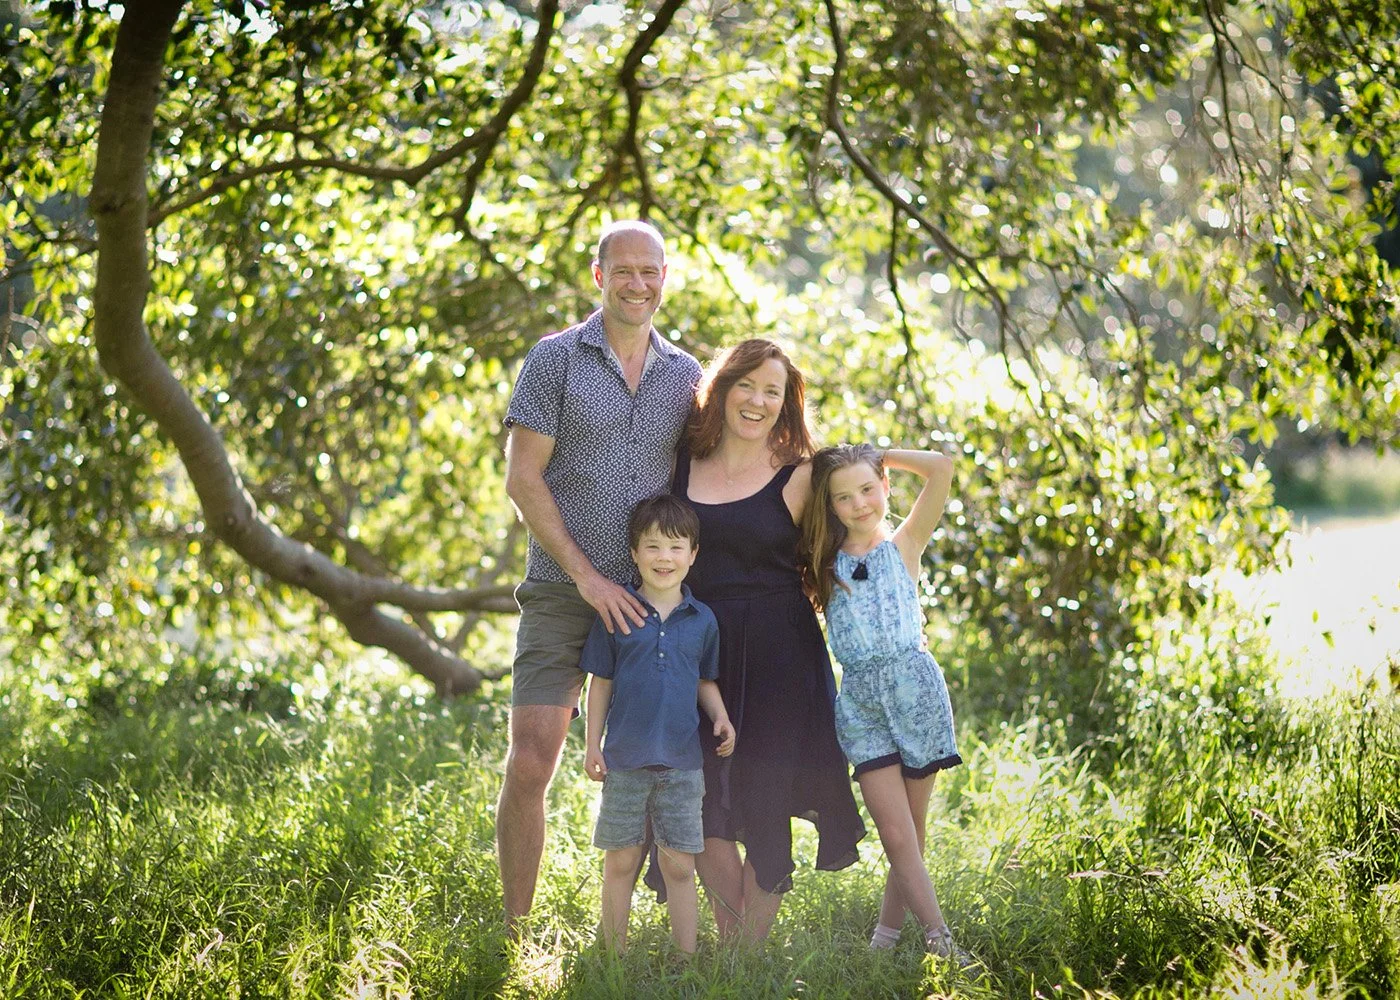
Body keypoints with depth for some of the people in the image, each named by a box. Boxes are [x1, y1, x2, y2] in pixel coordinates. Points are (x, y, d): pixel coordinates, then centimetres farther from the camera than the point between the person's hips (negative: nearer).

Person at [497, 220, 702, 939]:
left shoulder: (685, 375, 11)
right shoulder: (555, 360, -1)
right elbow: (522, 479, -6)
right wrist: (587, 576, -12)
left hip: (650, 602, 3)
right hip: (562, 595, -3)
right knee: (529, 766, -8)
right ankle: (514, 932, 0)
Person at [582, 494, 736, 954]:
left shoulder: (702, 620, 5)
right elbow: (601, 682, 3)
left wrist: (720, 717, -2)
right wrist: (593, 745, 1)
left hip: (682, 761, 1)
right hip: (625, 759, -1)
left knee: (680, 865, 5)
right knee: (620, 861, 6)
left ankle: (686, 959, 11)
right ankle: (615, 956, 15)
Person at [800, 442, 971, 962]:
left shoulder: (904, 545, 4)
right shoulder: (825, 559, 12)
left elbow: (940, 467, -6)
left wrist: (878, 455, 4)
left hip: (915, 688, -1)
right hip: (860, 700, 1)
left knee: (909, 834, 4)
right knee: (897, 836, -8)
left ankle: (887, 932, 16)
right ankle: (940, 938, -7)